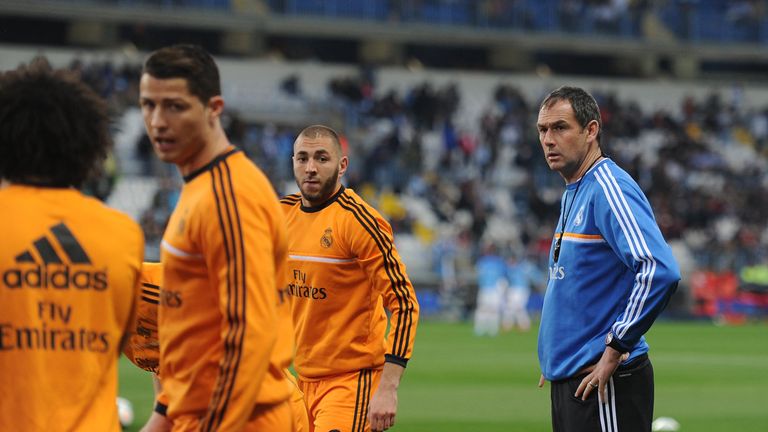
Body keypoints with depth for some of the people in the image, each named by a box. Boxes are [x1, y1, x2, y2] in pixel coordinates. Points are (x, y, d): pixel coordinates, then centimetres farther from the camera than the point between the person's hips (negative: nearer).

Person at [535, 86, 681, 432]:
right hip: (568, 381, 10)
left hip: (603, 385, -10)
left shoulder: (609, 189, -14)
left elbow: (660, 271, -27)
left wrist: (615, 348, -21)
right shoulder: (572, 195, 16)